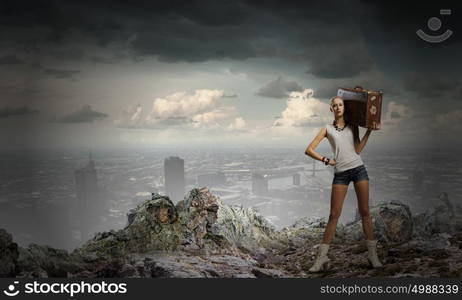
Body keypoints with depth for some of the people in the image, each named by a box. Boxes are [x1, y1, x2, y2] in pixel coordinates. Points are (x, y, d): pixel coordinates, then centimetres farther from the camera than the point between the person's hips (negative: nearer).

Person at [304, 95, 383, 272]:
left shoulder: (353, 126, 13)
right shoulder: (327, 129, 9)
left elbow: (357, 150, 3)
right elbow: (309, 150, 5)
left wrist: (369, 131, 1)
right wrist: (326, 160, -2)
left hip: (358, 168, 1)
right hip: (340, 173, -1)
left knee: (364, 211, 1)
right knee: (334, 215, -4)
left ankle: (372, 254, 8)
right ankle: (322, 257, 1)